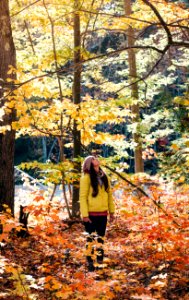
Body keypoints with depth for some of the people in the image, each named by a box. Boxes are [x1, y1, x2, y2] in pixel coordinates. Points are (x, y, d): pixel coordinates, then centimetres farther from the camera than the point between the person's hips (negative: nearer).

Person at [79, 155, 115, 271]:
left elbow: (109, 194, 13)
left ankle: (100, 258, 24)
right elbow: (83, 197, -11)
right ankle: (90, 261, 8)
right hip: (91, 213, -5)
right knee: (91, 237, 2)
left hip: (103, 213, 5)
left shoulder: (104, 177, 8)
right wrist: (85, 214, -16)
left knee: (101, 236, 13)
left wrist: (112, 211, 11)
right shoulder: (86, 178, -9)